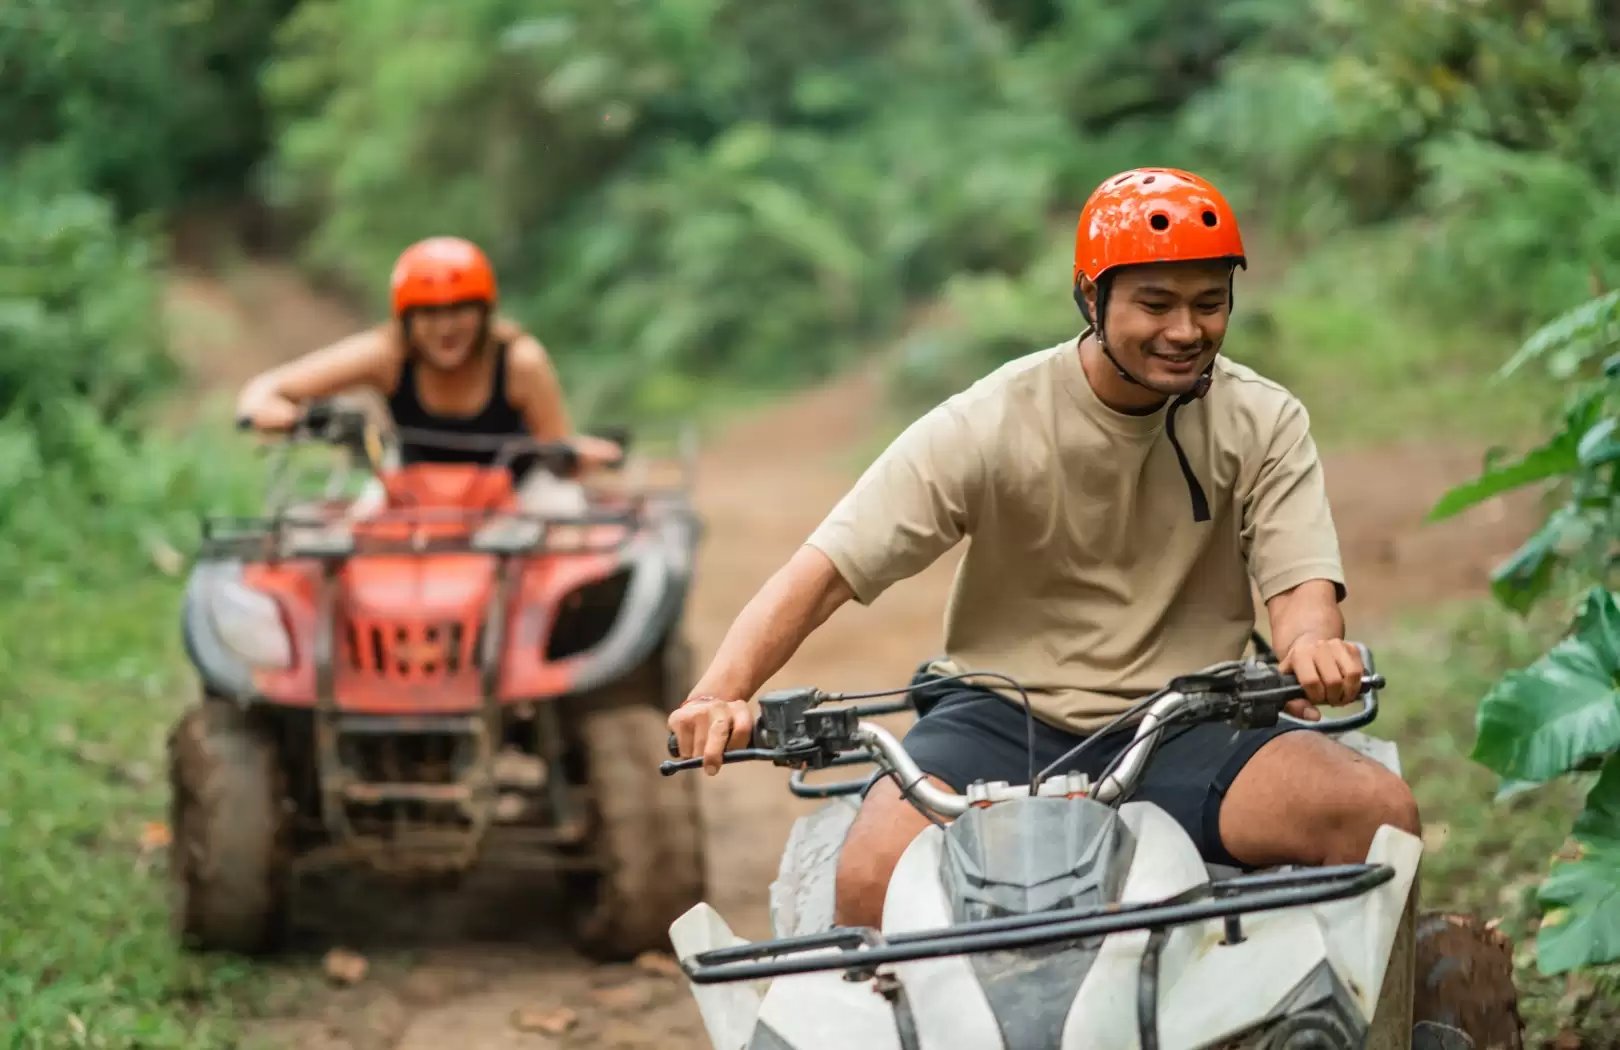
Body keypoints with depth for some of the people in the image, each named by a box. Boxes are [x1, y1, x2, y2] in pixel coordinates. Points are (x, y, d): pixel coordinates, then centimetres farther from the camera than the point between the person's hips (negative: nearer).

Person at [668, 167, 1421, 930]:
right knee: (871, 880, -31)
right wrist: (722, 690, -28)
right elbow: (826, 568, -10)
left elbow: (1302, 584, -7)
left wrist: (1311, 643, -34)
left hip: (1185, 727, 2)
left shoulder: (1263, 422, 2)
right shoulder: (991, 425, -6)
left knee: (1379, 809, -24)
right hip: (1003, 716, -2)